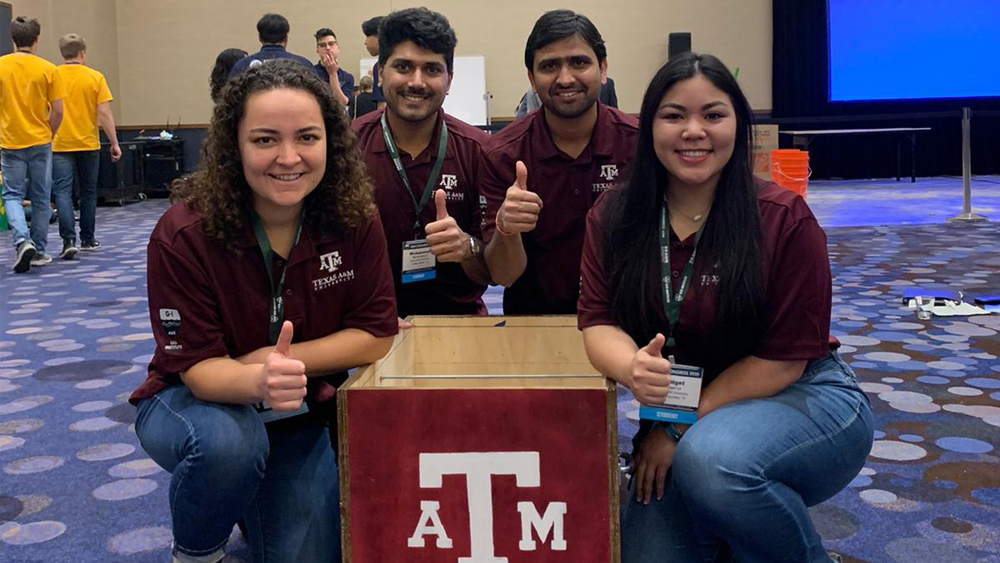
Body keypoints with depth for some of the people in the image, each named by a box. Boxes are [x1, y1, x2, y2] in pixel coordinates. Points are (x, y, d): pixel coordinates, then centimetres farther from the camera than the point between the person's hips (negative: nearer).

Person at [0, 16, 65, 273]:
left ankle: (22, 240, -16)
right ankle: (38, 251, 16)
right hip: (40, 141, 0)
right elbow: (57, 111, -5)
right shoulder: (48, 69, -4)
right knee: (41, 198, 10)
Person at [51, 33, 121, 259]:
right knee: (88, 193, 13)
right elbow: (104, 113, -7)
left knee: (62, 192, -3)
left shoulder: (52, 76, 0)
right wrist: (114, 143, -1)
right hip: (88, 144, 0)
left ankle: (69, 240, -17)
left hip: (60, 145, 0)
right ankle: (87, 239, 21)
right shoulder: (95, 77, -3)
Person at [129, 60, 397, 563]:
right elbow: (198, 368, -24)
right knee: (228, 441, -36)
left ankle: (256, 503, 27)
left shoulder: (355, 220, -17)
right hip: (192, 401, -2)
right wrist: (258, 381, -46)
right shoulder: (183, 235, -25)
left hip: (301, 413, 3)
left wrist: (281, 362, -24)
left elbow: (377, 334, -13)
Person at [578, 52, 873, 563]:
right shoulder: (613, 218, -3)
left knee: (712, 458, -35)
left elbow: (784, 357, -15)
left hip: (802, 399, -4)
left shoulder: (784, 219, -15)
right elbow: (598, 323, -8)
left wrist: (681, 428, -18)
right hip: (679, 422, 4)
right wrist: (634, 368, -33)